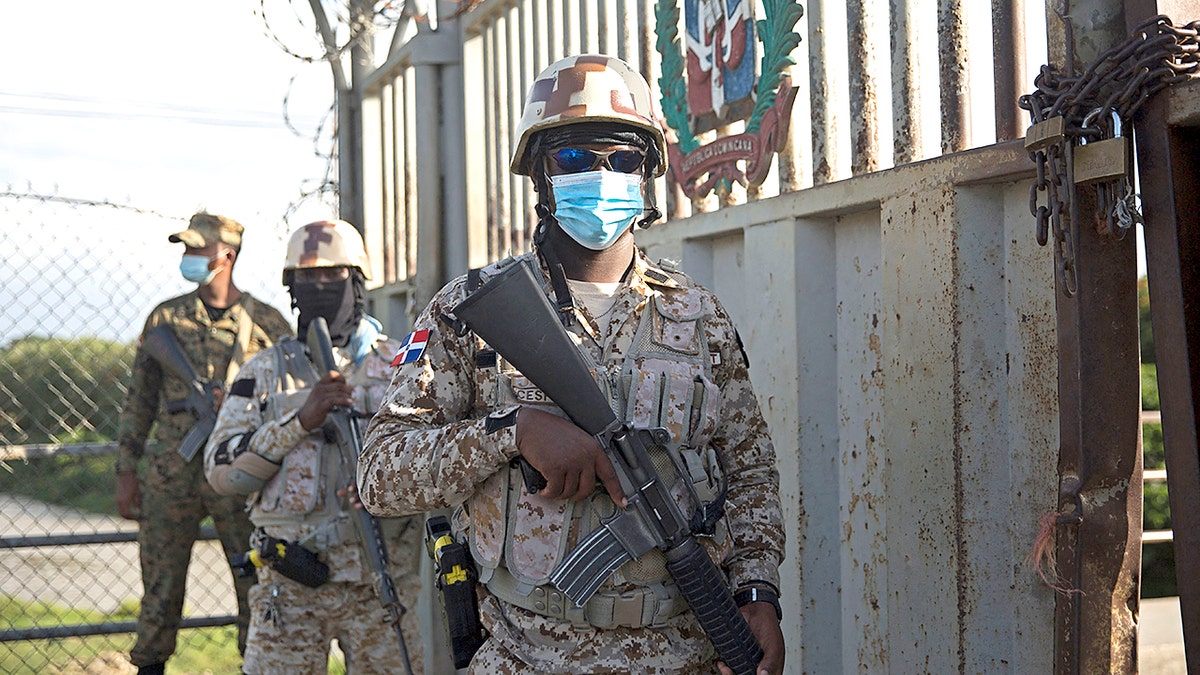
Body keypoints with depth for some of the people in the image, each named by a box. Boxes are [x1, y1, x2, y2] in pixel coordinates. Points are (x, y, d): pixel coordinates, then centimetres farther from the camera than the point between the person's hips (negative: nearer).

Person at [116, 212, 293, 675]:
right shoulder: (166, 319, 8)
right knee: (160, 589, 5)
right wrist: (126, 472, 6)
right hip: (171, 474, 1)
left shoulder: (267, 323, 3)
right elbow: (139, 400, 11)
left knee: (258, 586, 2)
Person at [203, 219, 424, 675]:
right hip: (287, 585, 0)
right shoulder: (266, 371, 9)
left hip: (379, 580, 0)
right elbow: (222, 471, -2)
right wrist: (300, 421, -13)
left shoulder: (397, 365, 7)